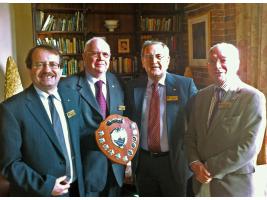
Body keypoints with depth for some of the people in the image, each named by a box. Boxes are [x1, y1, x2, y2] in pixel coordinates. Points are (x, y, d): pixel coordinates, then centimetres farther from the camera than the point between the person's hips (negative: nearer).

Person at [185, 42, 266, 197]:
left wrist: (211, 168, -14)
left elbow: (249, 147, -18)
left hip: (234, 186, -4)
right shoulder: (201, 96, 5)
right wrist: (195, 163, -9)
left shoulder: (253, 98, -13)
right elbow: (191, 136, 8)